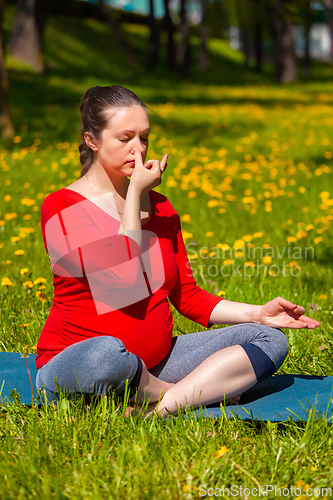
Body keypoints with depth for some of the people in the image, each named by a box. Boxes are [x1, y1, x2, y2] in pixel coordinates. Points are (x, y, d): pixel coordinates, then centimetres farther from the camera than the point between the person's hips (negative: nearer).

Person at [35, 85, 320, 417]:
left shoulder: (160, 208, 11)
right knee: (108, 353, -43)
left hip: (156, 360, 7)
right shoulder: (61, 207, -8)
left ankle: (166, 405, -24)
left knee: (270, 339, -5)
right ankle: (202, 390, -14)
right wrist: (134, 193, -13)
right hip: (73, 366, -6)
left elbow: (187, 297, 15)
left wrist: (257, 313, 2)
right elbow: (124, 279, -21)